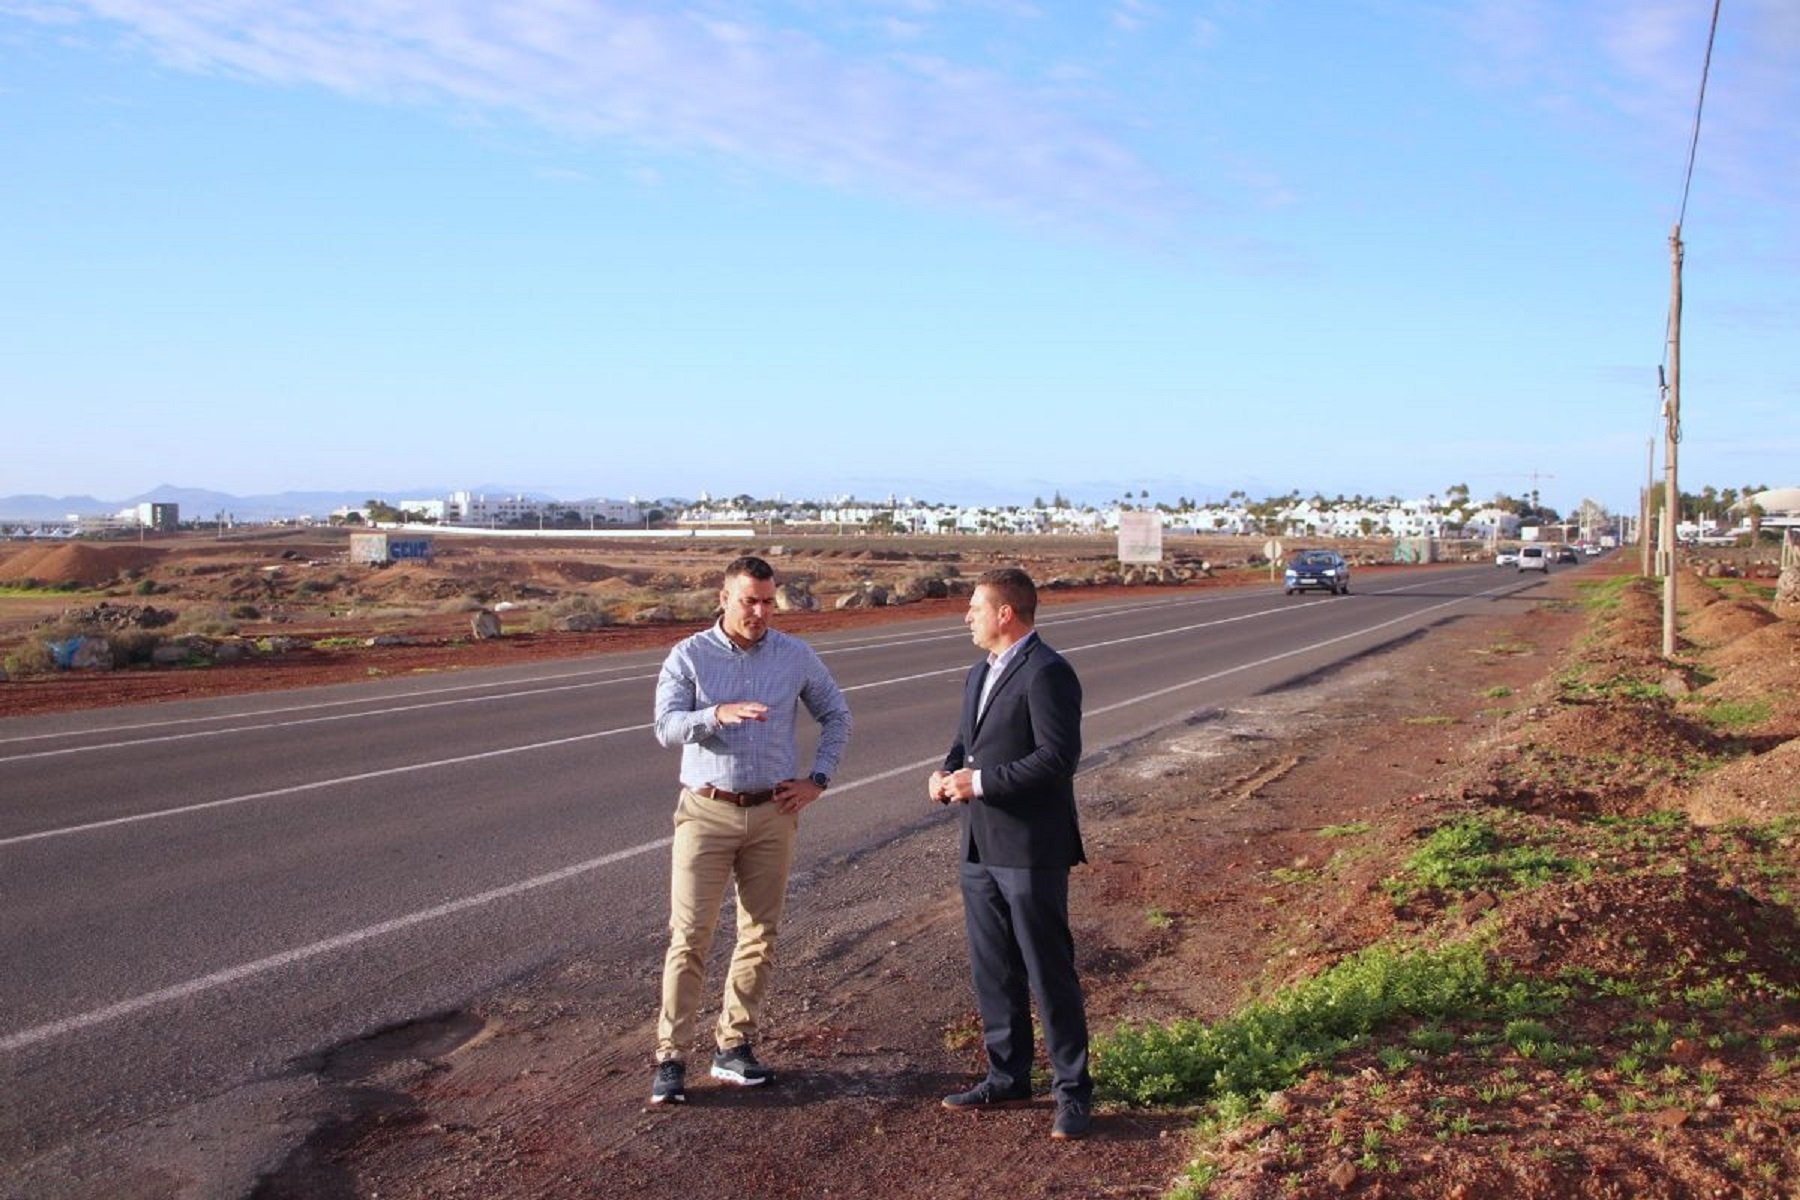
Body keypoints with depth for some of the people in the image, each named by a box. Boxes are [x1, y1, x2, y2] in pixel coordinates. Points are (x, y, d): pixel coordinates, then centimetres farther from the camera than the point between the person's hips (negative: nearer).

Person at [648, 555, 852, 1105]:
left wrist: (817, 779, 6)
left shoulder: (796, 656, 4)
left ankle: (734, 1047, 20)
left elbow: (836, 715, 16)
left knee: (760, 936, 8)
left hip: (773, 813, 3)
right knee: (689, 935, -4)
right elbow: (667, 726, -16)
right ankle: (671, 1058, 3)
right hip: (707, 812, -2)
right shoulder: (689, 656, -3)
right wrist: (718, 714, -34)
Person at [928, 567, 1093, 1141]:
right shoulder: (980, 675, 15)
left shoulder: (1047, 673, -15)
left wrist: (980, 782, -21)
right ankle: (1008, 1077, 29)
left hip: (1030, 850, -9)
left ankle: (1073, 1092, 12)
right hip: (982, 848, 9)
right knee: (992, 971, 16)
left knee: (1050, 974, 0)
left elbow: (1058, 756, -22)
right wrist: (948, 773, 0)